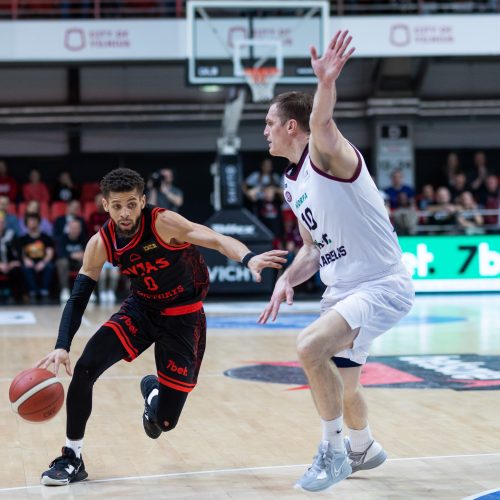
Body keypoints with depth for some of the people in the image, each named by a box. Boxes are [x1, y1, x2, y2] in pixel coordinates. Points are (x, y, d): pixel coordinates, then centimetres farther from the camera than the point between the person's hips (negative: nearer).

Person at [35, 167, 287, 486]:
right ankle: (73, 458, -2)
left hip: (183, 316, -3)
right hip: (141, 308, 3)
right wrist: (62, 347, -23)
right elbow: (78, 298, -8)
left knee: (164, 420, -3)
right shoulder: (101, 244, -12)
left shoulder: (163, 223, -26)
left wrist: (248, 258, -60)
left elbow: (216, 239, -39)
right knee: (85, 369, -20)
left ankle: (152, 388, 37)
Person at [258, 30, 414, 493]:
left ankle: (334, 451, -12)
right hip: (342, 290, 10)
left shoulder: (328, 155, -16)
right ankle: (363, 449, 50)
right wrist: (288, 279, -2)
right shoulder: (292, 182, 10)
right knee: (342, 385, 20)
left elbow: (322, 124, -41)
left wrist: (327, 83, -62)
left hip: (383, 286, -9)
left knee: (311, 346, -28)